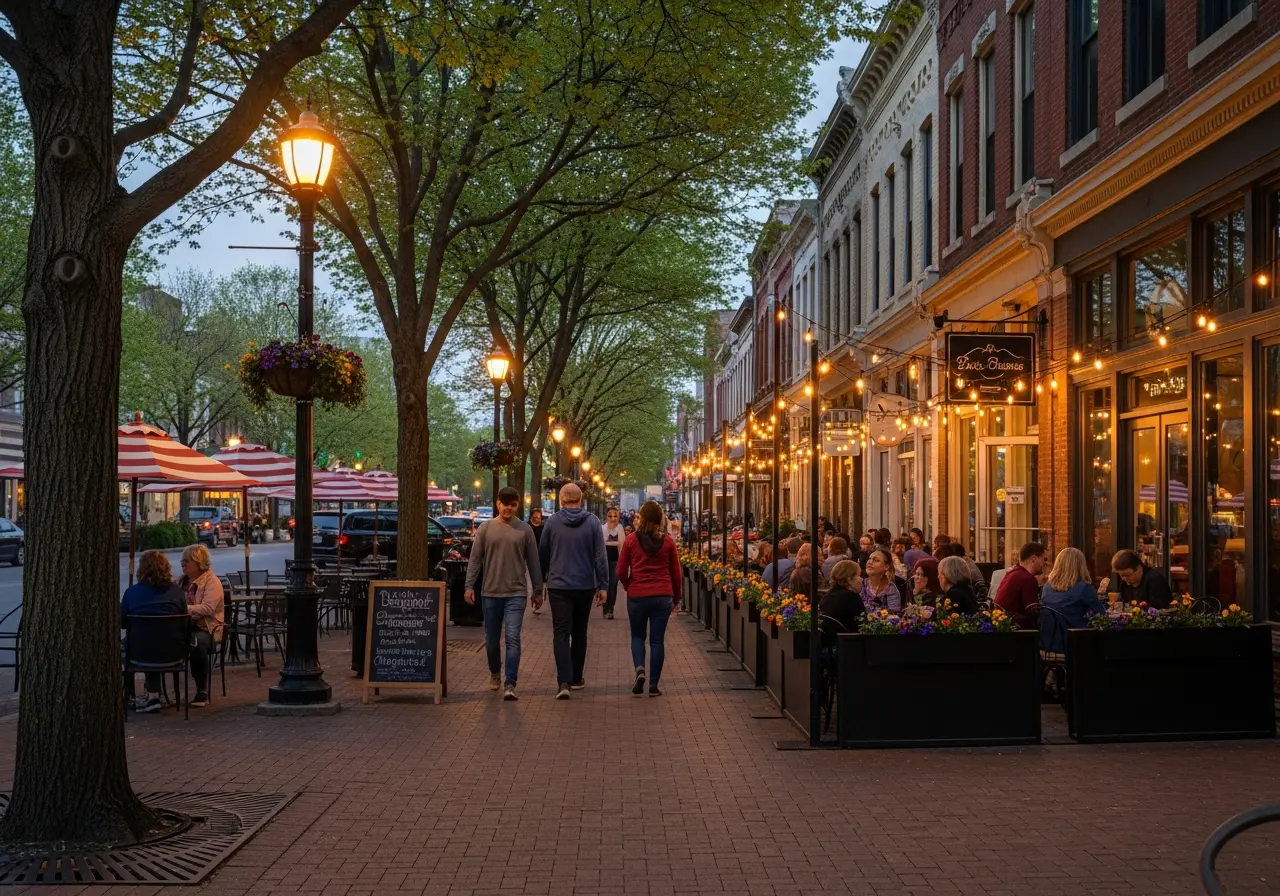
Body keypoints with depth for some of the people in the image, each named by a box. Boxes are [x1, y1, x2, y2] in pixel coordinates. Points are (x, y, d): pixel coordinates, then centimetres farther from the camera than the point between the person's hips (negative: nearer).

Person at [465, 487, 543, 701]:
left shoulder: (525, 530, 2)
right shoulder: (486, 528, 3)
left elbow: (533, 562, 6)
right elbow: (475, 559, 4)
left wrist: (537, 591, 6)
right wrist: (469, 586, -4)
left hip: (516, 593, -2)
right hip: (490, 593, 2)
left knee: (512, 638, -11)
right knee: (491, 639, 11)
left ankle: (510, 684, -10)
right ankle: (495, 674, 35)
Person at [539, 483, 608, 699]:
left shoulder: (552, 521, -2)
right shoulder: (592, 521, -2)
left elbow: (543, 554, 6)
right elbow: (600, 556, -6)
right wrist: (603, 586, -2)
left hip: (559, 586, -1)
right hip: (585, 586, 1)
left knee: (561, 634, -4)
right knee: (579, 633, 16)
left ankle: (564, 681, -19)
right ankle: (576, 678, 25)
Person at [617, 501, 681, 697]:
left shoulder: (631, 540, -4)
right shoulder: (667, 541, 1)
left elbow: (621, 572, -1)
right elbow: (675, 573, 7)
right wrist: (676, 598, 19)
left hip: (637, 596, -1)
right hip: (663, 596, 1)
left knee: (637, 635, 17)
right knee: (657, 640, 6)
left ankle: (639, 668, -7)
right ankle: (654, 685, 6)